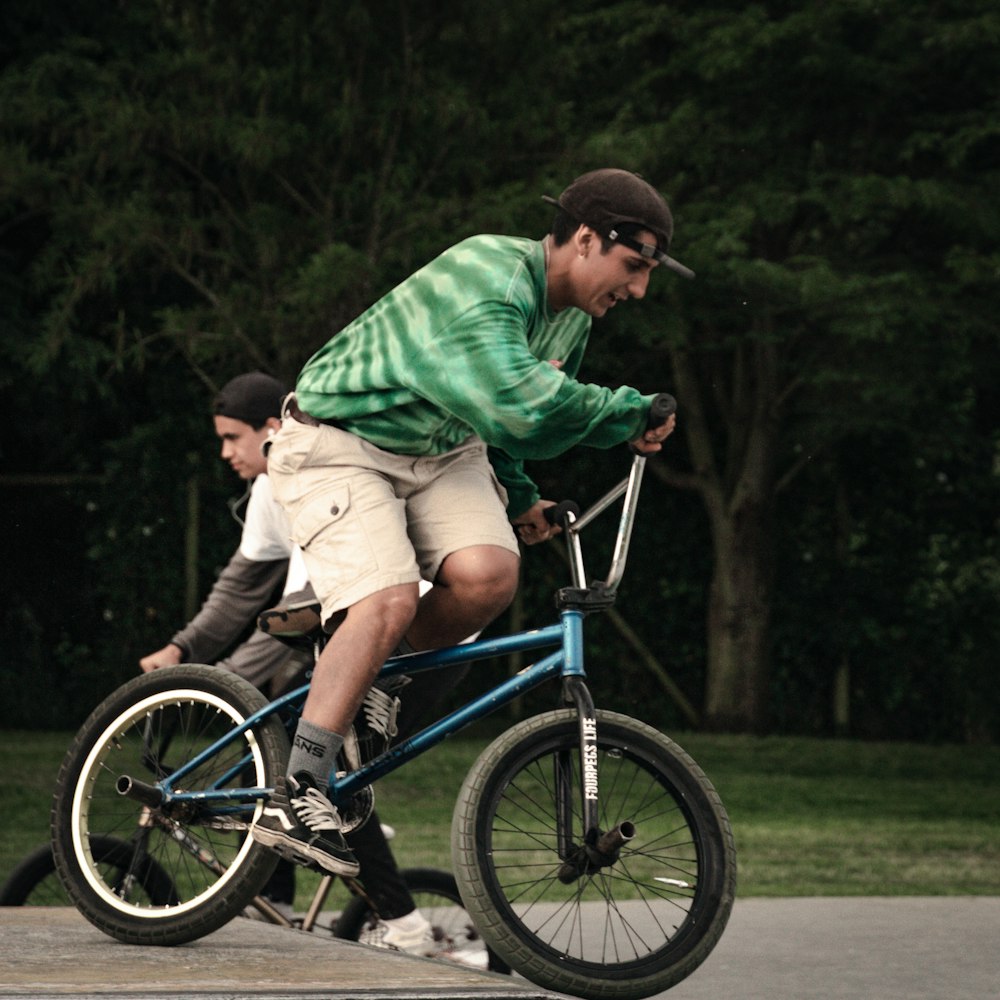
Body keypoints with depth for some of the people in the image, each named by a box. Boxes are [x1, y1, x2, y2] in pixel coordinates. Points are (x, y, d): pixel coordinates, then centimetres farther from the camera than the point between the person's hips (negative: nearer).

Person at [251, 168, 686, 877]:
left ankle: (374, 679, 5)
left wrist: (518, 496, 15)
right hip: (340, 444, -8)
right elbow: (515, 404, -42)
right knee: (389, 601, -28)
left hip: (442, 451, 8)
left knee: (488, 575, -22)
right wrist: (630, 413, -31)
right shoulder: (484, 278, -28)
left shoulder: (573, 316, 3)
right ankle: (297, 798, -25)